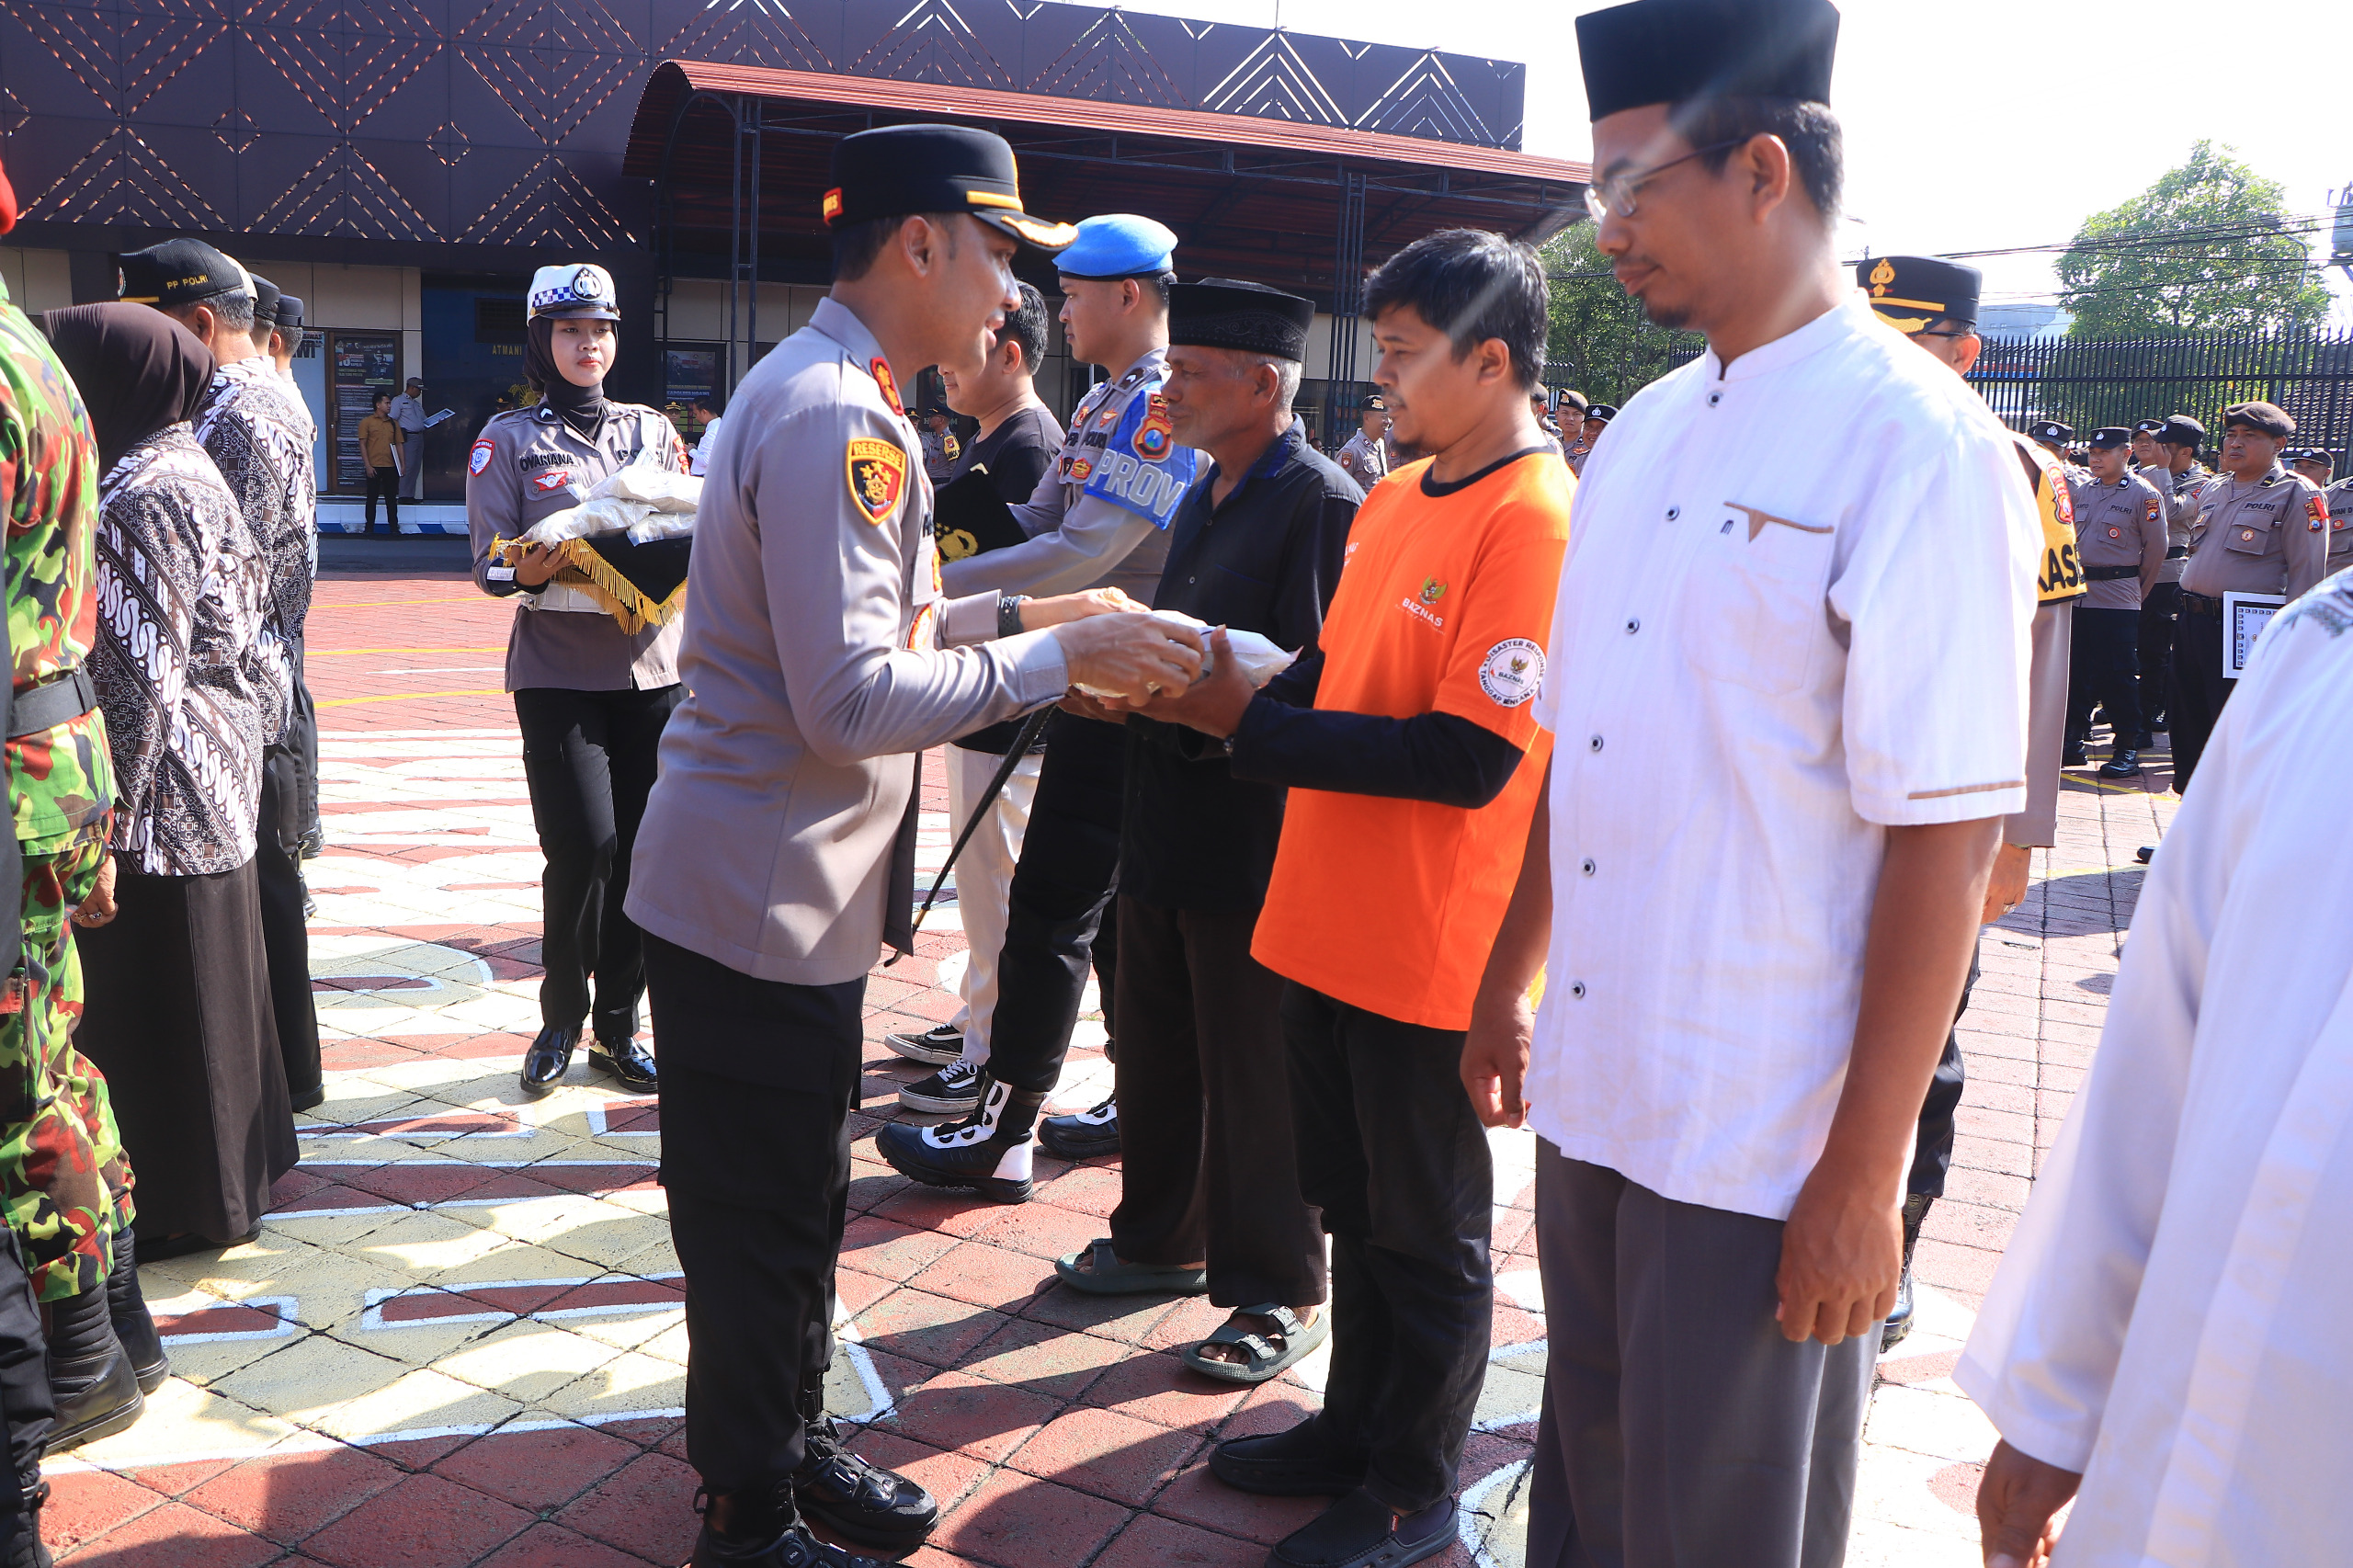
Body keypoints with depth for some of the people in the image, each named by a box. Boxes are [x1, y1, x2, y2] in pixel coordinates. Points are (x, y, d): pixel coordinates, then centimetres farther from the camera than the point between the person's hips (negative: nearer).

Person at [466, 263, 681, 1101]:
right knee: (585, 845, -12)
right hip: (559, 674, -3)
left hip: (653, 668, 3)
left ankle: (617, 1027, 15)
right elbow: (492, 567, -2)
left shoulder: (653, 429, 14)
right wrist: (562, 553, -21)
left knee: (643, 849, 0)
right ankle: (560, 1021, 10)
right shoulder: (509, 440, 5)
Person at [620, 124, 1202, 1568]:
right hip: (760, 904, -10)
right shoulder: (835, 419, -22)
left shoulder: (841, 399, 12)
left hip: (793, 894, 10)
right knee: (762, 1225, 6)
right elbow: (853, 699, -27)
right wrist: (1054, 659, -20)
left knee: (804, 1199, 23)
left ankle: (791, 1439, 41)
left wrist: (1014, 613, 9)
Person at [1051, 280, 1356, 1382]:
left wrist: (1160, 702, -23)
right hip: (1167, 827, 9)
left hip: (1253, 844, -9)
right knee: (1156, 1049, 19)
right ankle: (1160, 1239, 37)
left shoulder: (1323, 504, -15)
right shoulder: (1205, 496, 14)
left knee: (1253, 1076, 3)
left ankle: (1277, 1293, 18)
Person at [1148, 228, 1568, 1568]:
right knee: (1354, 1205, 22)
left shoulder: (1538, 520, -18)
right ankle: (1355, 1429, 41)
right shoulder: (1395, 499, 9)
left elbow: (1470, 758, -24)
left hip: (1429, 954, -8)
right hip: (1328, 926, 8)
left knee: (1427, 1233, 10)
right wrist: (1229, 696, -6)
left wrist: (1252, 725, -21)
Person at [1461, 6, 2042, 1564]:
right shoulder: (1641, 437, 8)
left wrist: (1865, 1173, -15)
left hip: (1768, 1147, -6)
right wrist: (1509, 986, 16)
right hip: (1597, 1093, 6)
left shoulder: (1919, 447, -13)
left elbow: (1946, 838, -16)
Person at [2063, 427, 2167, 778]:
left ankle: (2128, 749, 3)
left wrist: (2138, 590, 3)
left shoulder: (2143, 494, -5)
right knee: (2077, 670, 9)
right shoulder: (2080, 491, 10)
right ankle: (2072, 741, 17)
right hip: (2078, 594, 5)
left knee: (2119, 675, -4)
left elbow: (2156, 549, -2)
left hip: (2118, 600, -5)